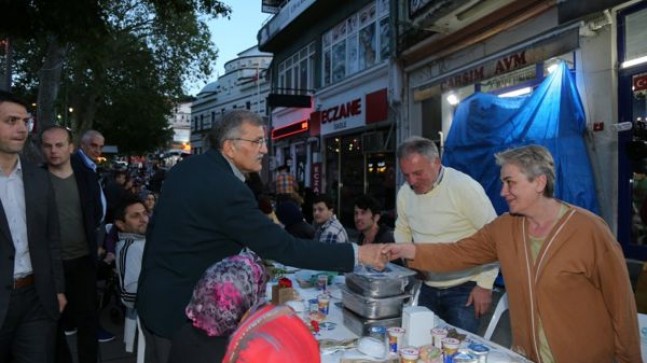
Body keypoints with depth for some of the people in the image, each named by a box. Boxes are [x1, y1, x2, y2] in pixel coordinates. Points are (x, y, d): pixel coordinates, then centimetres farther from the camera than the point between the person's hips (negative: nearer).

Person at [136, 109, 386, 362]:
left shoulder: (185, 168, 2)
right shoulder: (227, 189, -27)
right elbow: (282, 248, -29)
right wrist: (356, 254, -25)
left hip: (155, 297, 9)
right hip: (180, 308, -9)